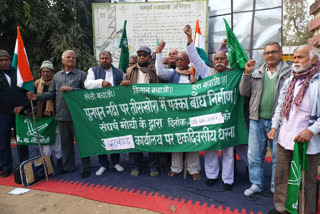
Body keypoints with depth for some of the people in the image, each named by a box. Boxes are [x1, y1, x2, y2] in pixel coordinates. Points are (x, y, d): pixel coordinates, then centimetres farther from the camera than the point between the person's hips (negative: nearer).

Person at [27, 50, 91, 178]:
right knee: (65, 142, 14)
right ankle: (68, 167, 28)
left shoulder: (81, 74, 0)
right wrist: (37, 97, 3)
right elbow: (51, 93, 15)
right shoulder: (57, 76, 15)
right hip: (61, 115, 5)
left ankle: (85, 168, 12)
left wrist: (72, 89, -19)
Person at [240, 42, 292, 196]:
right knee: (254, 155, 10)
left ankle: (276, 186, 27)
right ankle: (256, 184, 27)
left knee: (278, 156, 8)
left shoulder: (290, 72, 1)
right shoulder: (257, 73, 12)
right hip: (257, 120, 3)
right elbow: (244, 92, 7)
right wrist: (247, 73, -3)